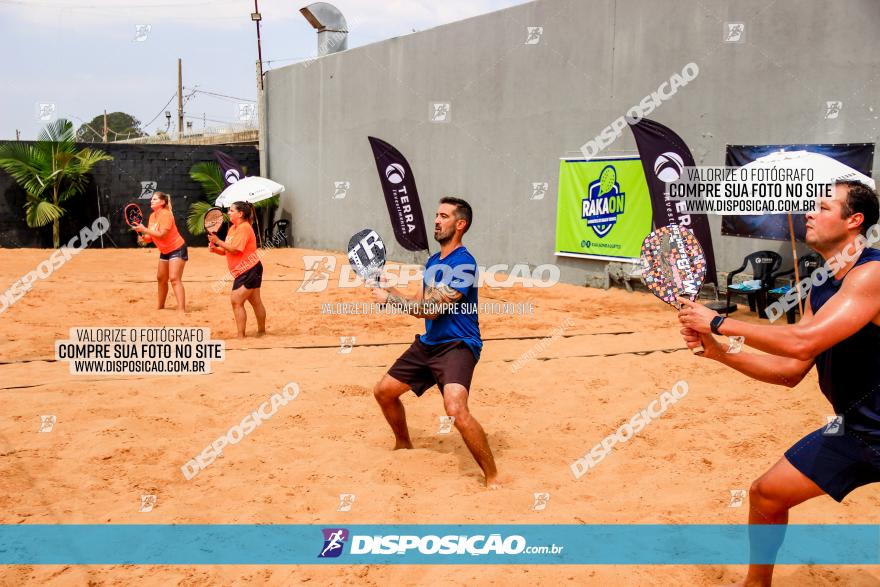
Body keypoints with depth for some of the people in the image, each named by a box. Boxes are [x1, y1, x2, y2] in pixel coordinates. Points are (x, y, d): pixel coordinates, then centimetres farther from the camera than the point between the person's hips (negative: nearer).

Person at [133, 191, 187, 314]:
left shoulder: (166, 214, -20)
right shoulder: (152, 216, 5)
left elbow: (161, 234, -27)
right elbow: (152, 235, 8)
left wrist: (144, 229, -26)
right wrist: (144, 238, -12)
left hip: (177, 249, -9)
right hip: (164, 251, 9)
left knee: (174, 279, -18)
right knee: (161, 278, 17)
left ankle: (181, 310, -23)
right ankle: (160, 306, 33)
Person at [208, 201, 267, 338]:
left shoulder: (244, 228, -15)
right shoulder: (233, 228, 15)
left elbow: (235, 250, -23)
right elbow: (227, 251, 16)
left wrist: (218, 241, -18)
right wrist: (215, 249, -3)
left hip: (249, 270, -10)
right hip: (243, 271, 10)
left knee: (236, 301, -14)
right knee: (255, 302, 19)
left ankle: (240, 336, -11)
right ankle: (261, 331, 30)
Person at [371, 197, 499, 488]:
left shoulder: (463, 264, -18)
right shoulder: (433, 261, 12)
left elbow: (431, 309, -22)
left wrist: (390, 299, -12)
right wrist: (387, 289, 7)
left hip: (457, 346, -9)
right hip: (428, 343, 10)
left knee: (456, 409, -30)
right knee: (384, 391, 16)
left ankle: (492, 478, -17)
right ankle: (403, 444, 42)